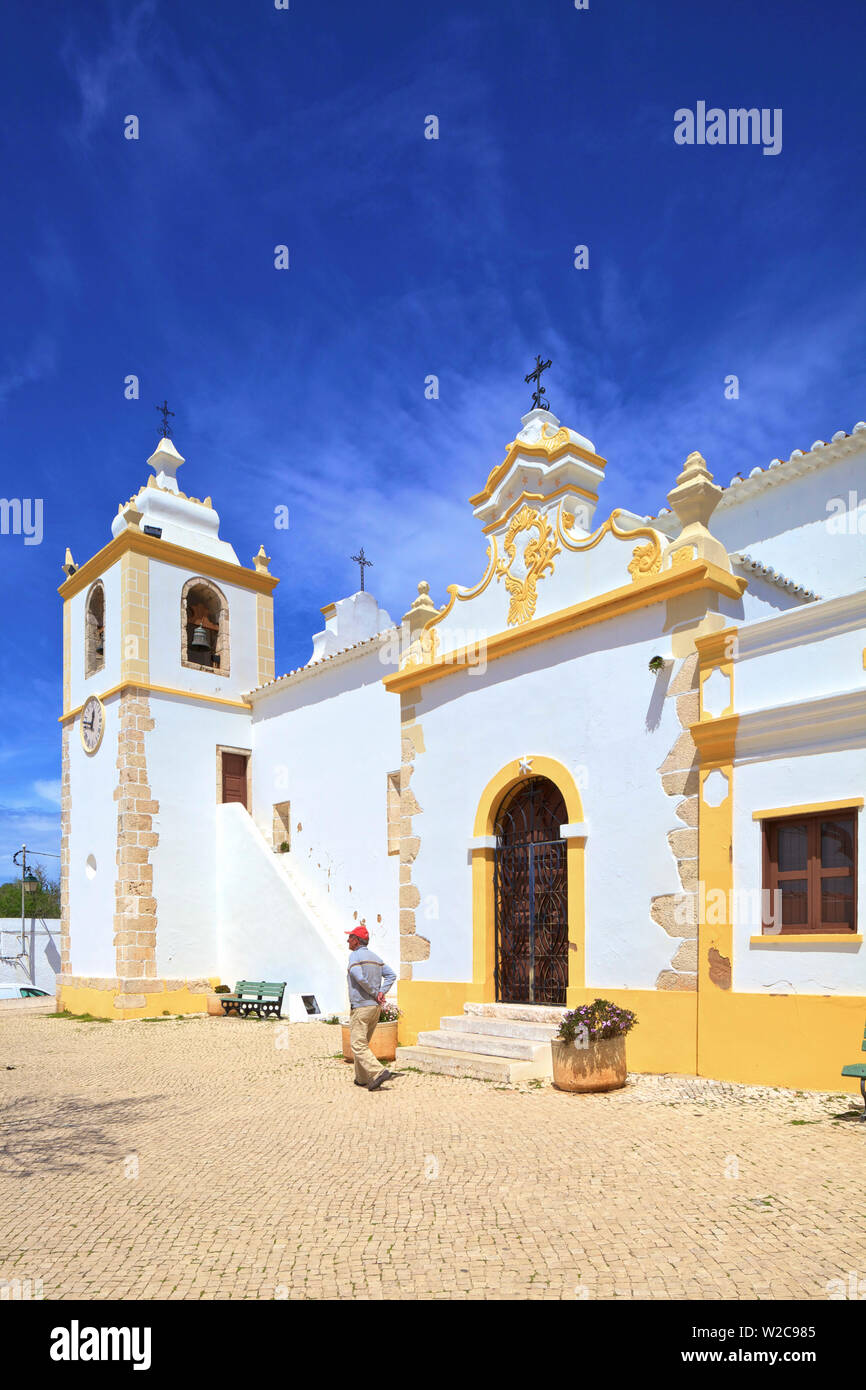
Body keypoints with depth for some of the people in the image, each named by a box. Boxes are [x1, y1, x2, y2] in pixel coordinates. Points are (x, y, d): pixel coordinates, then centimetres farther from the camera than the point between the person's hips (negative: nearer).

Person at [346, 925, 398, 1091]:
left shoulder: (354, 955, -9)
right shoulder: (375, 957, 15)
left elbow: (360, 978, -24)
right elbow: (391, 975, 9)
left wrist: (375, 994, -12)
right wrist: (382, 992, -2)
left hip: (360, 1007, -8)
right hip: (376, 1008, 8)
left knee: (358, 1045, -7)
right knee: (363, 1042, 19)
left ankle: (379, 1072, -20)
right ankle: (362, 1078, 23)